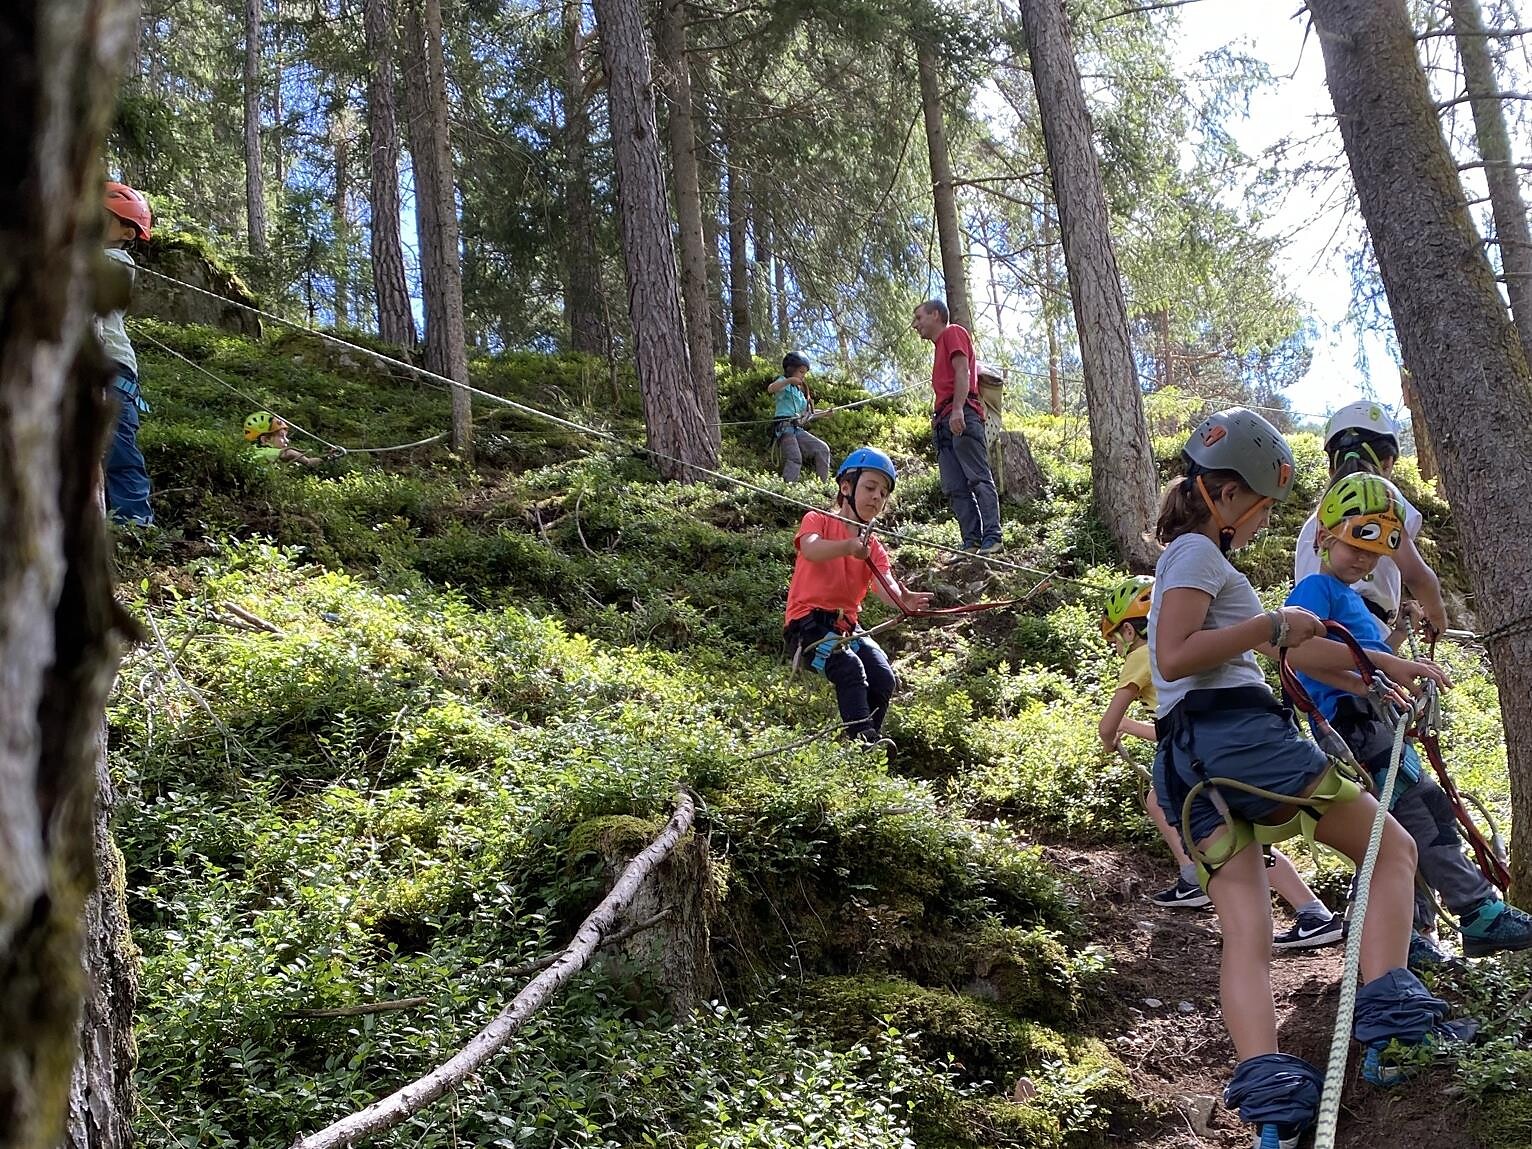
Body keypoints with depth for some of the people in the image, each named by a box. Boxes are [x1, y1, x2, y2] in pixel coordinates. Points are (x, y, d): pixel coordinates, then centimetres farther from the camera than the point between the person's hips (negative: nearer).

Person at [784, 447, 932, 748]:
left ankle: (870, 732, 0)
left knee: (884, 679, -15)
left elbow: (885, 585, -8)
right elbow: (810, 549, -26)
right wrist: (848, 546, -46)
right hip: (809, 621, -6)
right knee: (850, 668, -29)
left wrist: (905, 599, -33)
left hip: (847, 626, 6)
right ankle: (863, 736, -34)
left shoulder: (873, 548, 13)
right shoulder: (819, 520, 0)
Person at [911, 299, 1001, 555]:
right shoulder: (941, 345, 32)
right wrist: (938, 419, 13)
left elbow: (962, 371, -9)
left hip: (962, 416, -9)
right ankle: (971, 543, -6)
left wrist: (957, 409, -22)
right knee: (955, 488, -1)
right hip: (945, 422, 9)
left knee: (979, 478, -14)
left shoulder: (953, 333, 6)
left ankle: (991, 539, -21)